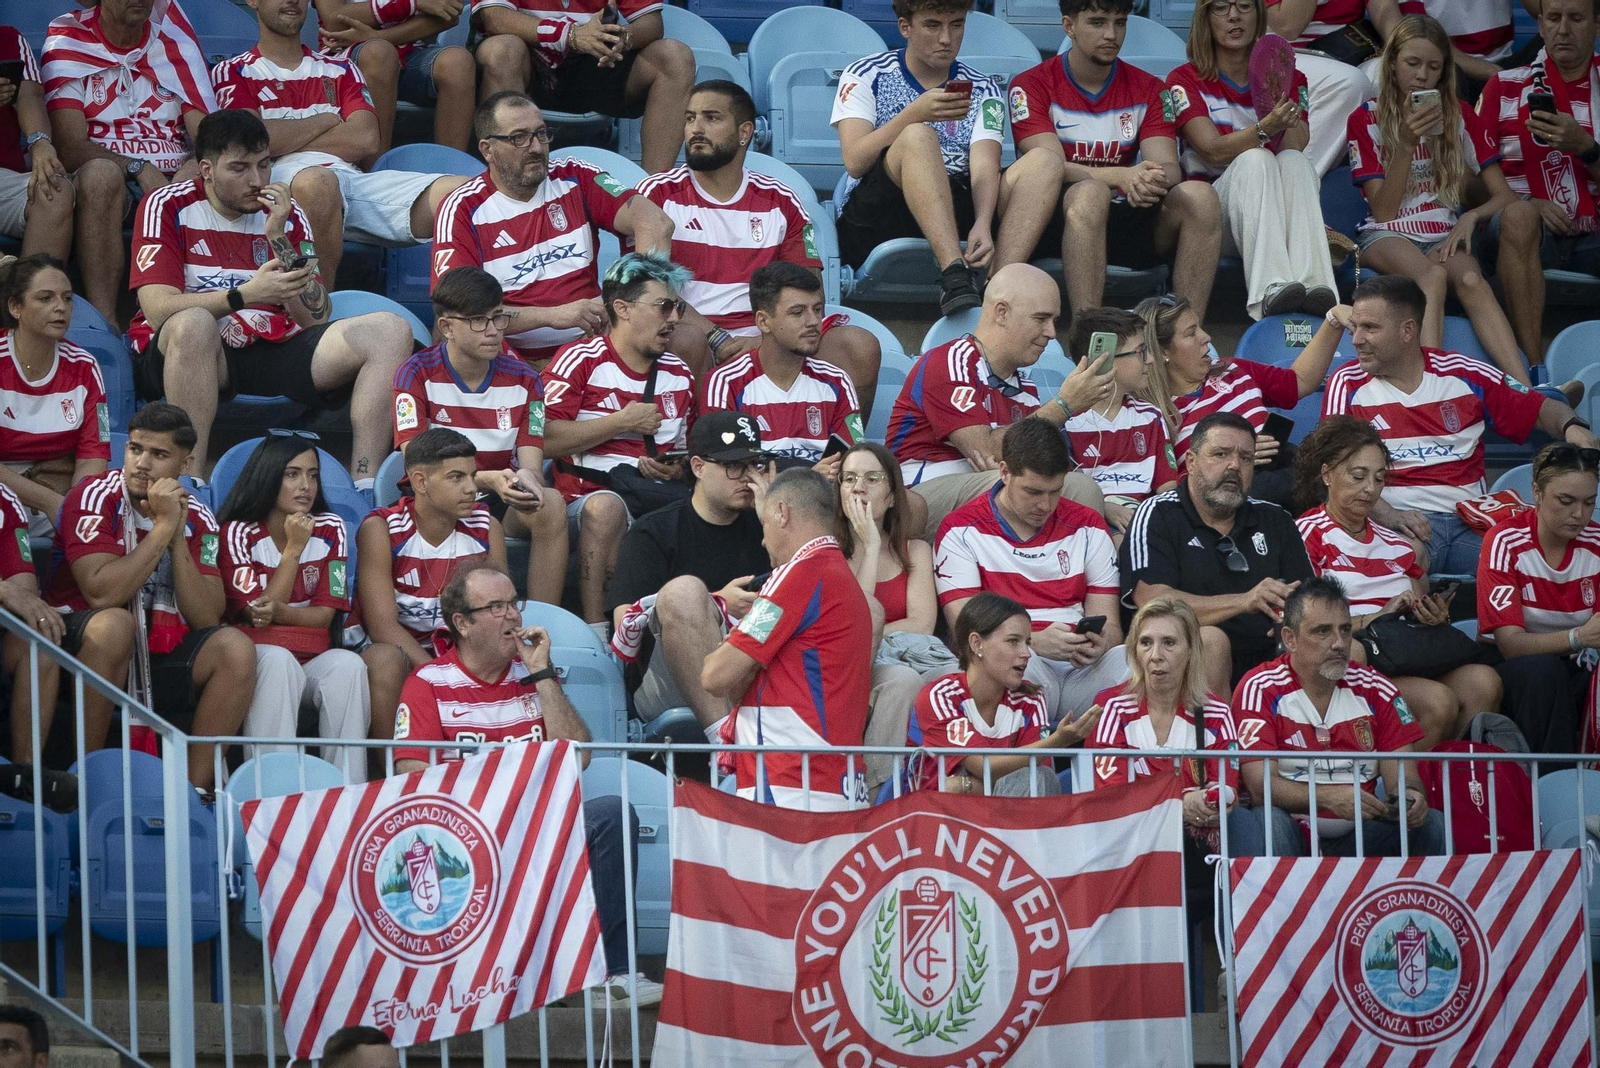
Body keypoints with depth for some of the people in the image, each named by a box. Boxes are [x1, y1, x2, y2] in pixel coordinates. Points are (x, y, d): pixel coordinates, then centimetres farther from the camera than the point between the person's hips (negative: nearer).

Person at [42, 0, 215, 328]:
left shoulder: (174, 38, 10)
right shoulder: (67, 41, 1)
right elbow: (69, 148, -9)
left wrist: (197, 166, -20)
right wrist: (139, 169, -23)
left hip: (173, 180, 3)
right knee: (100, 173, -37)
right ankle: (104, 322, -40)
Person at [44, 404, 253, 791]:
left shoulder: (197, 519, 4)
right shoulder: (95, 498, -10)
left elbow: (206, 618, -7)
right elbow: (102, 593, -24)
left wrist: (178, 538, -15)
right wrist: (162, 527, -20)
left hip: (162, 656, 5)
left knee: (234, 648, -18)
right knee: (114, 624, -35)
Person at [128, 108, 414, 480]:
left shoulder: (286, 216, 12)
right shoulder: (167, 208, -1)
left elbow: (316, 318, 2)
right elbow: (158, 310, -15)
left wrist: (278, 238, -9)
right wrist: (246, 295, -27)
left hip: (273, 352, 5)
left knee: (390, 331, -13)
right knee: (192, 324, -39)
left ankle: (364, 489, -25)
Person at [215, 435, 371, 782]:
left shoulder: (330, 529, 7)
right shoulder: (239, 533, -3)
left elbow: (324, 614, 1)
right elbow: (257, 615, -10)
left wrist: (280, 612, -21)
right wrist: (294, 548, -14)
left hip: (313, 656, 3)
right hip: (256, 655, -3)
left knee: (348, 665, -31)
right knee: (278, 659, -38)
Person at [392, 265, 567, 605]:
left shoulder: (522, 380, 4)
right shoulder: (417, 375, -6)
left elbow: (532, 467, -3)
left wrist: (526, 479, -31)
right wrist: (488, 480, -32)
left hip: (502, 502, 4)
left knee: (550, 504, -29)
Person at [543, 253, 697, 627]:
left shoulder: (679, 374, 19)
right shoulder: (581, 361, 2)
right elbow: (544, 440, -10)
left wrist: (679, 469, 5)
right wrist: (622, 422, -7)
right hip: (589, 496, -4)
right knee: (605, 506, -39)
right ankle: (595, 629, -36)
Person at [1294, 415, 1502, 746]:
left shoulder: (1395, 545, 26)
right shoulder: (1308, 535, 5)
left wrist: (1435, 617, -1)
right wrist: (1377, 618, -13)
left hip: (1409, 664, 6)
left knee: (1482, 681, -24)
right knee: (1438, 701, -32)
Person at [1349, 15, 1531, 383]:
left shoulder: (1459, 118, 12)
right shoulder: (1366, 120, 6)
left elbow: (1505, 196, 9)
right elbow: (1383, 210, -2)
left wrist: (1470, 217, -13)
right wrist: (1407, 144, -14)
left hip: (1444, 237, 2)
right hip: (1389, 235, -1)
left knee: (1469, 278, -35)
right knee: (1433, 276, -38)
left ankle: (1522, 388, -55)